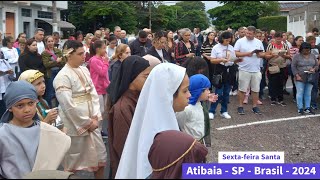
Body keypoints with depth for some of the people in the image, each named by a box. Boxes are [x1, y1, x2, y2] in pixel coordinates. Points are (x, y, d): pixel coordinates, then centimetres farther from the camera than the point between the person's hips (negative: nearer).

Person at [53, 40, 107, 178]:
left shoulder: (84, 70, 8)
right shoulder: (62, 77, -15)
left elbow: (94, 94, 9)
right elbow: (68, 106, -20)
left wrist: (95, 117, -3)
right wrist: (87, 123, -14)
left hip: (91, 122, 7)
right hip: (76, 125, -7)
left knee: (100, 156, 13)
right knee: (74, 161, 6)